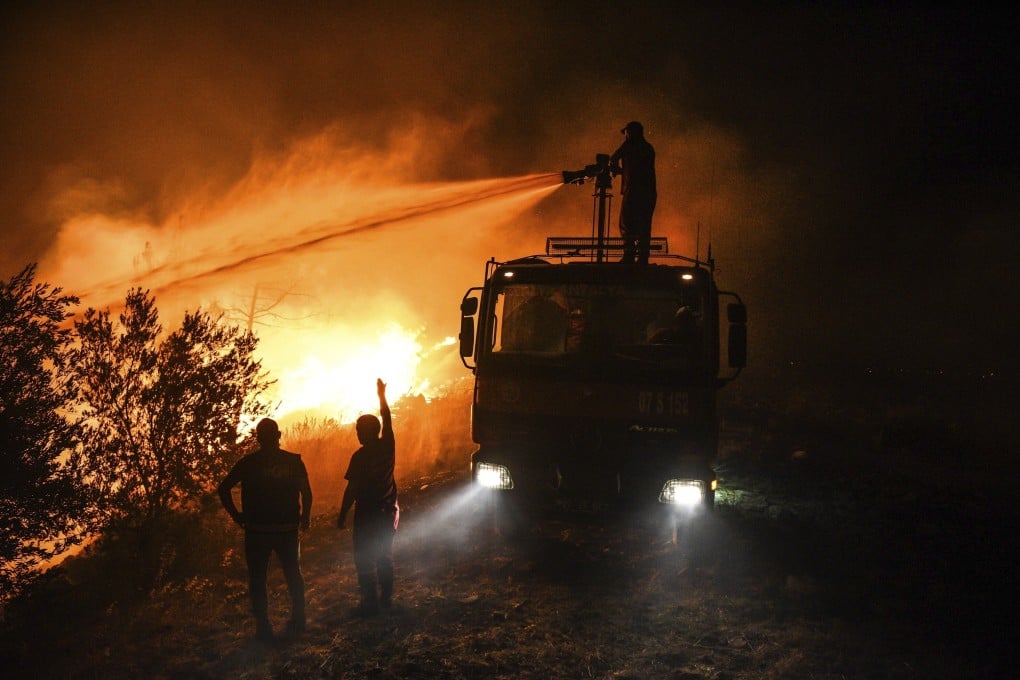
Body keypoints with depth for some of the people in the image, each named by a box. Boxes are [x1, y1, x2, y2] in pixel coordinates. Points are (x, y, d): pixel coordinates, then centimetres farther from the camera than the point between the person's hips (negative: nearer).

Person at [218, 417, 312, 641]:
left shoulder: (248, 463, -5)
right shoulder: (294, 461, -3)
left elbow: (224, 488, -7)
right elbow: (306, 492, -3)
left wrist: (237, 515, 0)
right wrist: (305, 517, 11)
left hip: (257, 530, -2)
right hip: (287, 529, 2)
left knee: (257, 578, 7)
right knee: (293, 574, 18)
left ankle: (263, 626, 4)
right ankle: (297, 621, 20)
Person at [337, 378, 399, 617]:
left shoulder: (360, 456, -16)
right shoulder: (387, 446, -3)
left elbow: (351, 489, -15)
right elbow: (387, 419, 14)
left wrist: (342, 516, -6)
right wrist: (382, 395, 26)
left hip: (367, 514, -6)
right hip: (389, 511, 6)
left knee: (364, 560, 1)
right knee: (385, 556, 18)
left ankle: (370, 602, -1)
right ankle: (386, 597, 25)